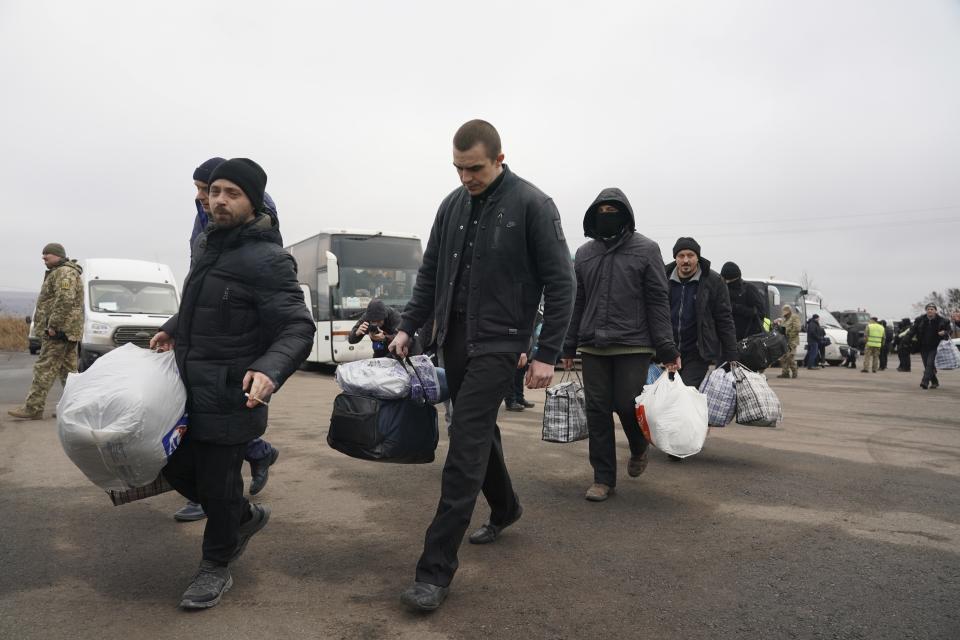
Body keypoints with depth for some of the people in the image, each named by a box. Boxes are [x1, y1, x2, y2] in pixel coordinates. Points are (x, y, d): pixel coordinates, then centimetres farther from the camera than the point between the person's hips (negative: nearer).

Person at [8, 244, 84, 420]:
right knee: (68, 369, 10)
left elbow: (65, 301, -24)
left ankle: (32, 408, -8)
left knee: (45, 369, -9)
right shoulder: (58, 273, 25)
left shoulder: (64, 273, -11)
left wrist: (53, 325, -22)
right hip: (68, 331, 11)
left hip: (59, 331, -11)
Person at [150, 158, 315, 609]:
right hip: (191, 386, 8)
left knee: (216, 482, 2)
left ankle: (216, 567, 27)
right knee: (177, 468, 17)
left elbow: (298, 328, -23)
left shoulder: (267, 259, -17)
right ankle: (245, 516, 40)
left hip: (232, 396, -8)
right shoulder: (206, 243, 9)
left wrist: (270, 369, -39)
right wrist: (173, 330, 15)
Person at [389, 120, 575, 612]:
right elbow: (430, 273, 14)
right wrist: (407, 327, 7)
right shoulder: (453, 205, 8)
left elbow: (560, 284, -9)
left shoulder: (532, 206, -9)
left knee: (465, 446, -10)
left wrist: (547, 354, -13)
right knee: (478, 430, 17)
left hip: (498, 342, -6)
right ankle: (504, 508, 42)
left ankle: (437, 569, -4)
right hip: (453, 338, 6)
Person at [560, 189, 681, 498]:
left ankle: (638, 449, 31)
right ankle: (603, 479, 14)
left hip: (633, 346, -3)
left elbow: (658, 301, -2)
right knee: (597, 412, 3)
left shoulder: (646, 249, 1)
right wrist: (569, 345, 12)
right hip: (593, 347, 4)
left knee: (627, 406, -4)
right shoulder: (584, 253, 13)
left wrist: (666, 348, -8)